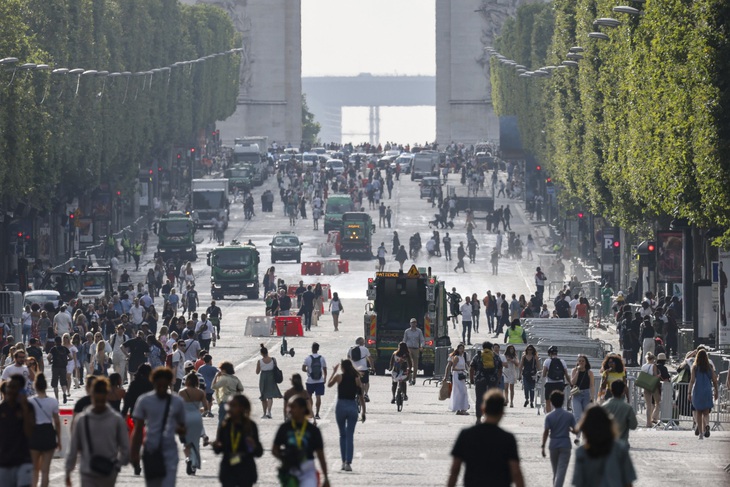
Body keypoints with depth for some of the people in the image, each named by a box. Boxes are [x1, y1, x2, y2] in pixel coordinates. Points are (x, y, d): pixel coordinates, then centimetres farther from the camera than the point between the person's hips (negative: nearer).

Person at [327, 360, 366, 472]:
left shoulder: (339, 377, -3)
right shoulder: (356, 379, 0)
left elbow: (329, 385, 16)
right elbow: (361, 397, 1)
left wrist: (334, 372, 25)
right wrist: (363, 412, 7)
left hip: (341, 407, 0)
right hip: (352, 407, 0)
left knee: (343, 436, 14)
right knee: (350, 437, 2)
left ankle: (344, 462, 13)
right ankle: (348, 463, -7)